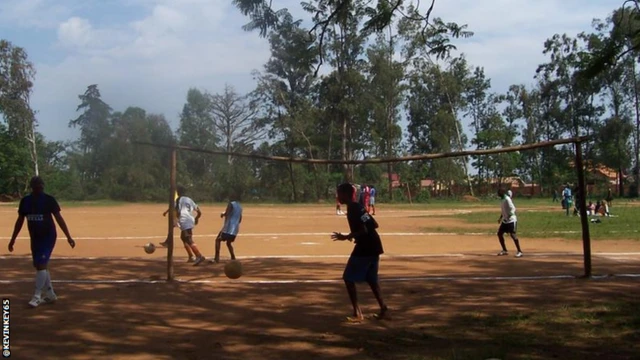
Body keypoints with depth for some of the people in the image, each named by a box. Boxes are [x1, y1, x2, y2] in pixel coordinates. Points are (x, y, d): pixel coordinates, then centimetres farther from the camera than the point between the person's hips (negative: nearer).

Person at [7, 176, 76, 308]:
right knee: (40, 266, 10)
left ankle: (37, 296, -7)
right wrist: (13, 239, 11)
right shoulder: (25, 201, 2)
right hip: (35, 237, 6)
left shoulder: (49, 199, -10)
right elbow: (20, 220, 11)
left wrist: (68, 237, -14)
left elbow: (59, 218, -9)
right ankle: (50, 294, 22)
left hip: (48, 236, -5)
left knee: (41, 265, -12)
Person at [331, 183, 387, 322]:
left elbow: (363, 231, -22)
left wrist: (346, 237, -17)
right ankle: (383, 307, 17)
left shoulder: (352, 209, -15)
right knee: (371, 278, 20)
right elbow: (374, 225, 17)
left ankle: (357, 313, -5)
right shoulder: (359, 206, 14)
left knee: (348, 278, -2)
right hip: (374, 246, 10)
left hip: (364, 248, -10)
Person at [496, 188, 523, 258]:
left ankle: (519, 252, -13)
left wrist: (509, 216, -38)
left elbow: (513, 209, -25)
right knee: (499, 233, 11)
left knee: (512, 234, -17)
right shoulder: (503, 199, 12)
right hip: (505, 220, 10)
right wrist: (500, 218, 27)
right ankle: (504, 250, 21)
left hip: (511, 220, -10)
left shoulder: (507, 199, -17)